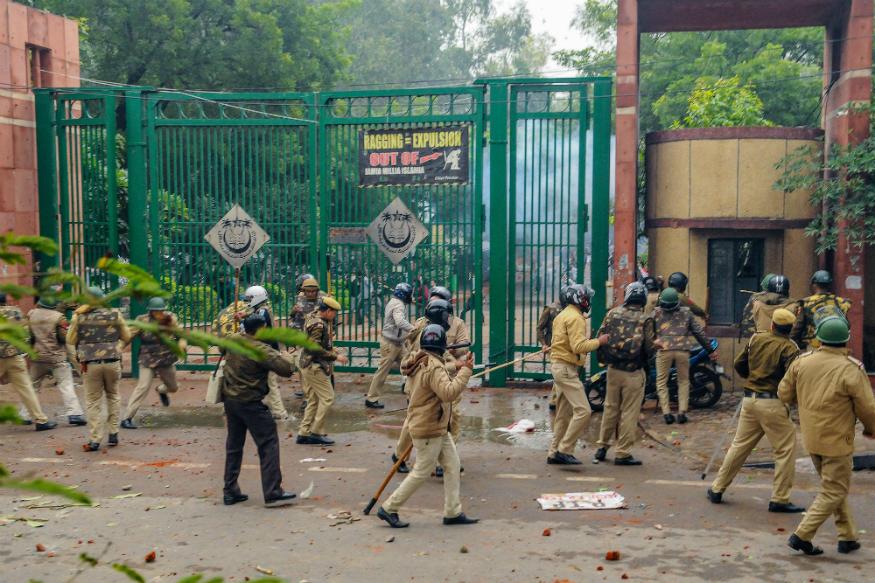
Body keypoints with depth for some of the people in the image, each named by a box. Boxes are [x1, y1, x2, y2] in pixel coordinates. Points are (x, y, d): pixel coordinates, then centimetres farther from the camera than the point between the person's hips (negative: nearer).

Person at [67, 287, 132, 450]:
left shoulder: (79, 317, 0)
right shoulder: (114, 314, 4)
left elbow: (70, 340, 7)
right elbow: (127, 337, 11)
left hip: (90, 364, -1)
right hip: (113, 362, 1)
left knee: (93, 402, 6)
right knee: (113, 396, 21)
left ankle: (95, 440, 2)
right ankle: (113, 433, 18)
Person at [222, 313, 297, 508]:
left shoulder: (233, 341, 2)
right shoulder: (261, 350, -20)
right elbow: (286, 369, -24)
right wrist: (283, 357, -3)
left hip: (230, 398, 8)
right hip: (250, 402, -8)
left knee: (234, 446, 17)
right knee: (268, 444, -2)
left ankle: (230, 491, 21)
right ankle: (273, 493, -5)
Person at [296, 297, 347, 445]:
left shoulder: (315, 318, 12)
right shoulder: (318, 324, -18)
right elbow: (314, 348, -24)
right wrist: (335, 357, -20)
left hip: (309, 366, 10)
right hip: (315, 367, -10)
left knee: (313, 400, 14)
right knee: (327, 398, -5)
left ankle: (303, 433, 17)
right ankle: (315, 433, -2)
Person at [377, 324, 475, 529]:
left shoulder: (419, 362, 7)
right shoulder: (434, 367, -23)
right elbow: (449, 393, -34)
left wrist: (456, 367, 12)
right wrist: (466, 371, -30)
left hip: (439, 429, 10)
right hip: (429, 430, -10)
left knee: (452, 466, 12)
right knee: (421, 472, 0)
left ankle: (453, 512, 18)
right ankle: (389, 508, 11)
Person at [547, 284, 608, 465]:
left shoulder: (563, 315, 18)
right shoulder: (575, 318, -14)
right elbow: (578, 346, -23)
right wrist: (599, 341, -14)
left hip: (559, 367, 11)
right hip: (566, 368, -11)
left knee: (564, 414, 14)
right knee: (583, 411, -13)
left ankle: (555, 453, 19)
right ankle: (564, 450, -11)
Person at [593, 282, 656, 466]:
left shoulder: (613, 314, -1)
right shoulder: (645, 320, -11)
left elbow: (601, 338, 2)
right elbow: (650, 347, -11)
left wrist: (604, 359, 18)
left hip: (613, 369, 4)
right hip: (633, 372, -4)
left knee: (610, 408, 17)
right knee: (629, 412, 4)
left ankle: (602, 446, 25)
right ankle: (623, 453, 8)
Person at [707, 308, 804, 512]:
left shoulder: (756, 339, 6)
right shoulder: (789, 348, -9)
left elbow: (739, 364, 13)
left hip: (750, 400, 6)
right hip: (773, 403, -6)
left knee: (739, 446, 15)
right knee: (786, 450, 5)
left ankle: (717, 489, 21)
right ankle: (779, 499, 6)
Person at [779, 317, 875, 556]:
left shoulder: (802, 362, -4)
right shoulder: (852, 370, -18)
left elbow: (784, 394, 5)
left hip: (811, 438, 6)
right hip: (837, 441, -6)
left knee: (834, 487, 21)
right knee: (834, 492, 6)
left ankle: (847, 537, 27)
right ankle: (802, 536, -1)